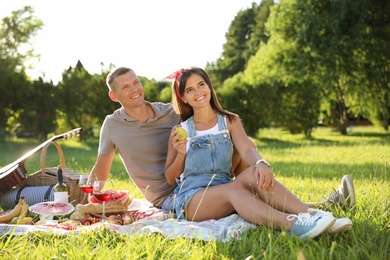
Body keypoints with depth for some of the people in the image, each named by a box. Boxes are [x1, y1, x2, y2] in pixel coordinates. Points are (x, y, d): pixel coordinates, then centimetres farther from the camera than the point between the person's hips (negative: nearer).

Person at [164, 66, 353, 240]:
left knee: (254, 173, -30)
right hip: (190, 199, -2)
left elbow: (247, 150, -7)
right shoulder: (180, 131, 10)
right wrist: (181, 154, -11)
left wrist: (261, 163, -30)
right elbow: (170, 179, 9)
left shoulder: (230, 122, 14)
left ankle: (311, 214, -47)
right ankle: (294, 225, -59)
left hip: (223, 189, 2)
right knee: (233, 188, -34)